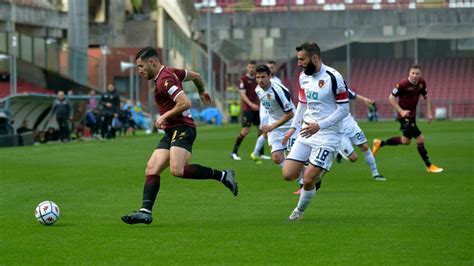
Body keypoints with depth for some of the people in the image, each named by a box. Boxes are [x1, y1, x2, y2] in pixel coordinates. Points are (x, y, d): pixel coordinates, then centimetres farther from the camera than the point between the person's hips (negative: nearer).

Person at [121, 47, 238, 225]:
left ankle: (222, 176, -13)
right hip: (171, 132, 10)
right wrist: (202, 92, 49)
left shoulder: (164, 79, -14)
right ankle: (146, 212, -10)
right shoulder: (170, 72, 16)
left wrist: (165, 116, -13)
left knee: (177, 170, -28)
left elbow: (185, 103, -24)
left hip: (182, 129, -10)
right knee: (151, 170, -2)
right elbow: (195, 76, 31)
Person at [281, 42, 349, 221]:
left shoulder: (333, 77, -15)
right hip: (307, 133, 7)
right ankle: (317, 174, 25)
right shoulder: (303, 77, 7)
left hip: (327, 136, -7)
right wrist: (293, 127, 13)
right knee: (288, 175, -3)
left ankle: (299, 211, 16)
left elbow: (344, 109, -14)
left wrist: (319, 125, -20)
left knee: (308, 180, -10)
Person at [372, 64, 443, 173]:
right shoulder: (403, 84, -22)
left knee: (406, 141, 20)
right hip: (404, 114, -8)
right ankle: (429, 166, 2)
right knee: (420, 139, -9)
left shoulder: (422, 83, -2)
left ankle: (380, 143, 36)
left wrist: (429, 112, 5)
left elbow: (426, 97, 13)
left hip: (412, 114, 8)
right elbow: (391, 98, -15)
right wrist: (401, 111, -24)